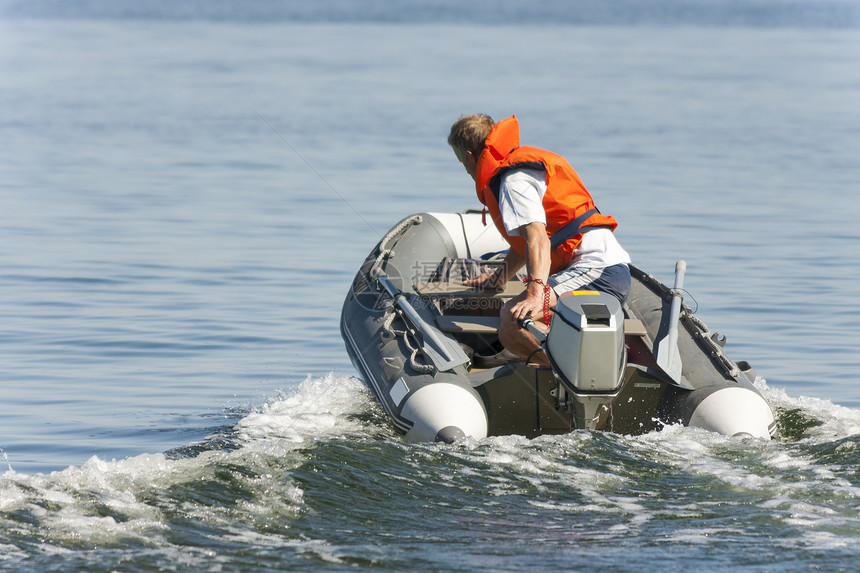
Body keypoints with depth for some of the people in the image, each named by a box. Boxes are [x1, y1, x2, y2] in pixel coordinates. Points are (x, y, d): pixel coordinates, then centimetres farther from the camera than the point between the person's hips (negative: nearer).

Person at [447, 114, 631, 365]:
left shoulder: (514, 180, -8)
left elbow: (537, 238, -26)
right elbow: (529, 237, 39)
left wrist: (536, 293, -38)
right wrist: (500, 277, 51)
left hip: (597, 270, -11)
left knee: (513, 319, -29)